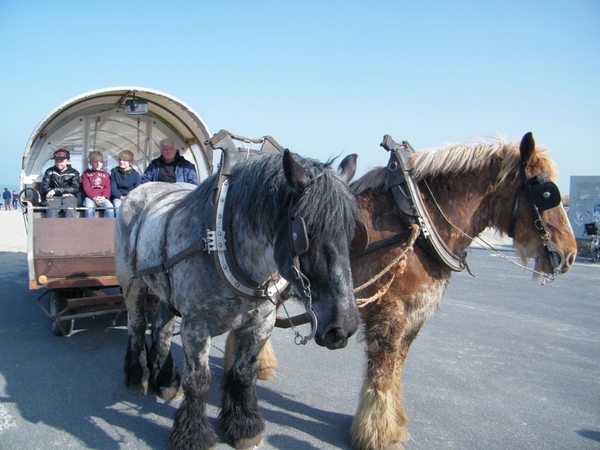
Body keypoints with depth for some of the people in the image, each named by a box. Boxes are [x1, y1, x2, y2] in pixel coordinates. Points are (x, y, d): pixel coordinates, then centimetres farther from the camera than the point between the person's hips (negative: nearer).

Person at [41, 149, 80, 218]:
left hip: (69, 197, 0)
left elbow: (75, 189, 0)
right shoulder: (50, 171, 13)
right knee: (52, 210, -33)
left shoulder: (74, 173, 11)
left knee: (70, 209, -34)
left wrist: (56, 190, -8)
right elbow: (44, 188, 6)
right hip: (53, 197, 0)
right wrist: (63, 193, -6)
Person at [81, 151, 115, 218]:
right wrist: (94, 197, -15)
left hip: (103, 198, 1)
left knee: (110, 208, -29)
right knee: (89, 208, -34)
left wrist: (104, 197, -12)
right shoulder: (86, 174, 15)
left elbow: (107, 188, 9)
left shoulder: (106, 174, 21)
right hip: (90, 197, -1)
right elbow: (87, 188, 2)